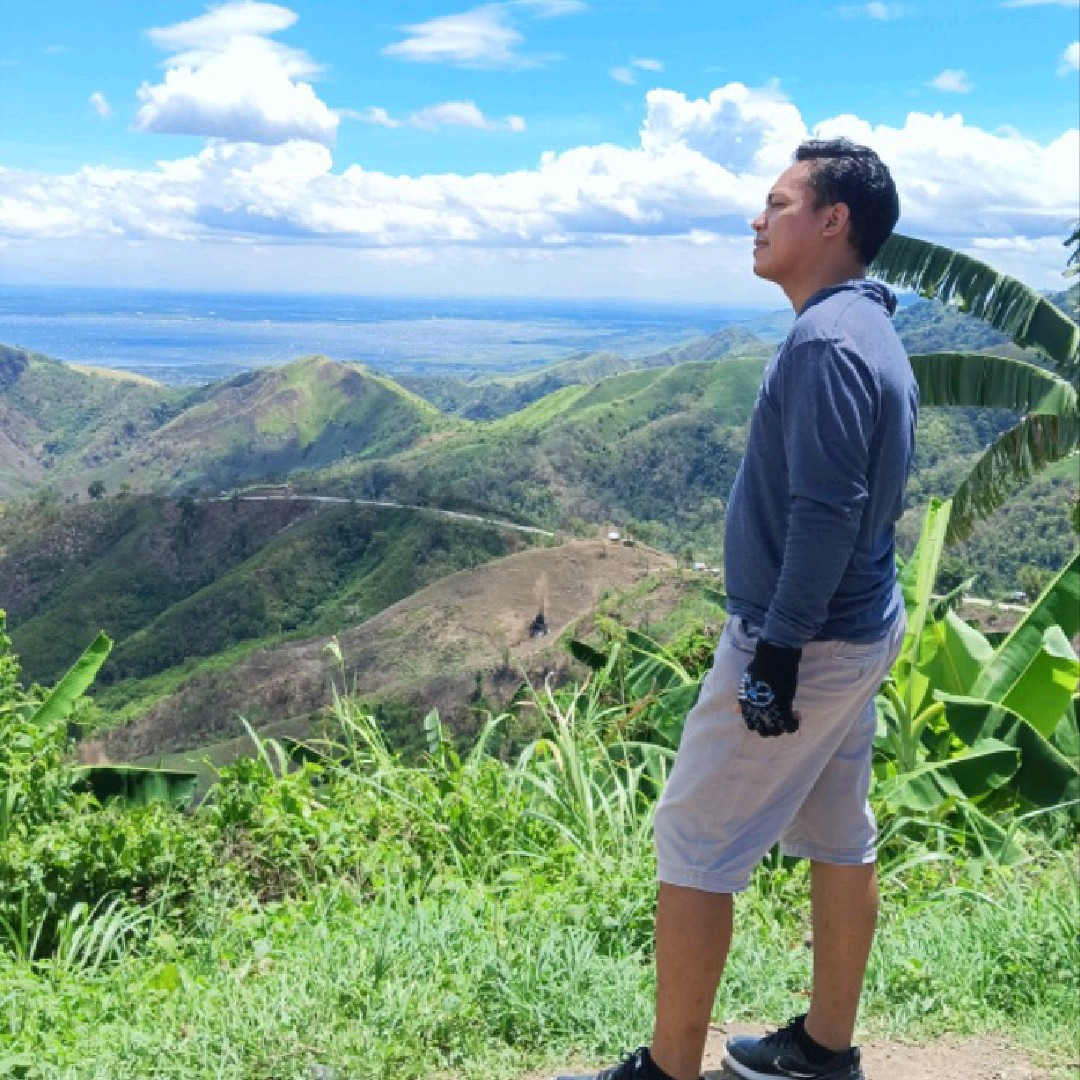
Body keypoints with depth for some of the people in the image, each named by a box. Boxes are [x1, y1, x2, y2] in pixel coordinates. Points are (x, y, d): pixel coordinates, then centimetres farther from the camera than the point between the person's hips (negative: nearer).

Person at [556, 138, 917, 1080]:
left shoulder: (826, 342, -20)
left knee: (695, 843, -1)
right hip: (862, 630, 10)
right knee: (838, 837, 16)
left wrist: (777, 653, -23)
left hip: (802, 643, -10)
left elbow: (825, 511, -26)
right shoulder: (874, 332, 12)